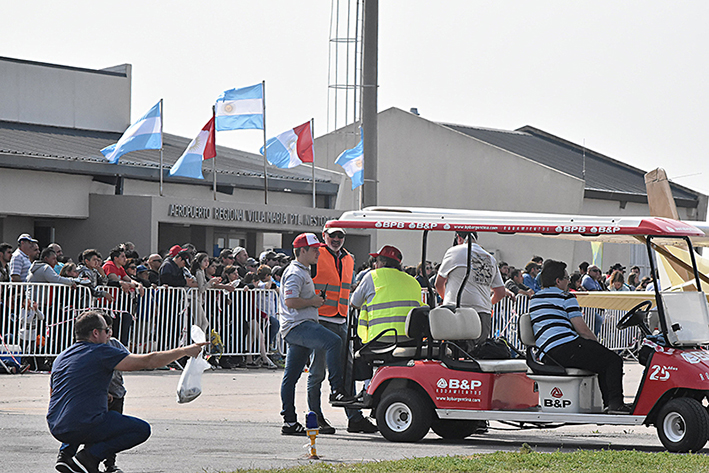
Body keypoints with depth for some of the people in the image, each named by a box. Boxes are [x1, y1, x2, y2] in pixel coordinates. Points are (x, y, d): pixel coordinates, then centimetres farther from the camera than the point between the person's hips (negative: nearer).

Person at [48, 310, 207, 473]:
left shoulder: (61, 357, 14)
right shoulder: (102, 352, -6)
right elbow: (148, 361, -6)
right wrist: (185, 351, 4)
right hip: (84, 427, -7)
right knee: (142, 429, 5)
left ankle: (65, 453, 14)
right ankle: (90, 456, -5)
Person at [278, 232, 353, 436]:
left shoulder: (303, 272, 26)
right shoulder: (295, 273, -9)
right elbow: (290, 301, -21)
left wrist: (316, 301, 23)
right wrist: (313, 302, -11)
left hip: (304, 325, 11)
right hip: (297, 326, -11)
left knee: (291, 376, 9)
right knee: (333, 342, -29)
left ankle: (289, 421, 7)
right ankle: (337, 390, -31)